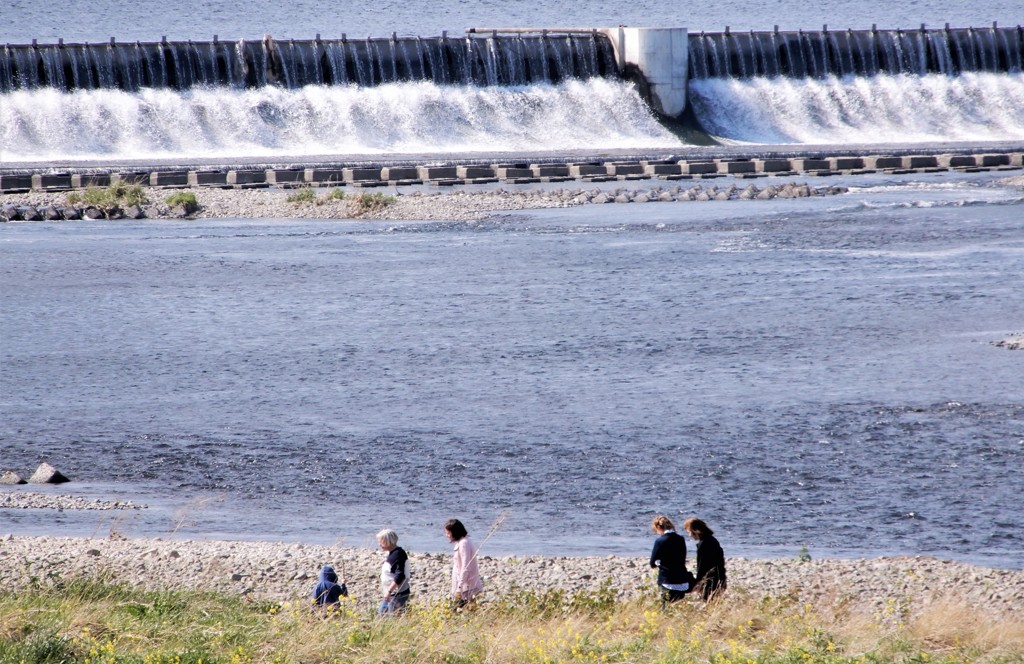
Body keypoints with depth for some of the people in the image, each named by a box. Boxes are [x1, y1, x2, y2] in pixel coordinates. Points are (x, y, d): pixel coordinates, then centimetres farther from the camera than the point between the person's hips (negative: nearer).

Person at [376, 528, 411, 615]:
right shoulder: (391, 553, 13)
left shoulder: (398, 554, -18)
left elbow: (399, 576, -26)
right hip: (390, 594, 11)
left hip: (398, 595, -11)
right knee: (381, 613, 14)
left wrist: (389, 591, -29)